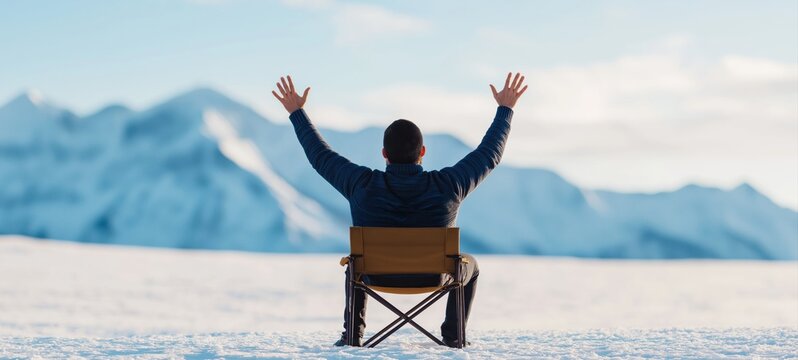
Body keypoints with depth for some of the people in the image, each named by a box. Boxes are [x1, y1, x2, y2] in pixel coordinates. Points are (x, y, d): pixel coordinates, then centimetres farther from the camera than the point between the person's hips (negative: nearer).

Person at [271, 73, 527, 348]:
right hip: (435, 278, -1)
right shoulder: (447, 186, -24)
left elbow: (321, 156, -8)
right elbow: (490, 153, -9)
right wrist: (506, 108, 4)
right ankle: (453, 334, 20)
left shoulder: (363, 186, -23)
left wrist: (296, 112, 4)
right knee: (469, 265, 31)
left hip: (379, 278, 1)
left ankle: (353, 333, 26)